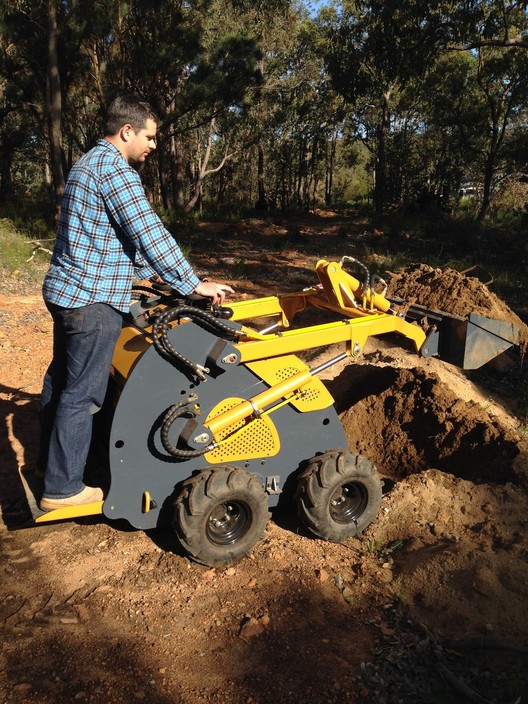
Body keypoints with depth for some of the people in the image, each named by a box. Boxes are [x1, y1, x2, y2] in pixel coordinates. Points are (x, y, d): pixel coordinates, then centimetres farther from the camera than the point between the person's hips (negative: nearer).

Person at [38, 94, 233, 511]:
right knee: (82, 393, -2)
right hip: (93, 298, -11)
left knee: (61, 377, 21)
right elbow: (150, 234, -20)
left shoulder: (90, 163, 18)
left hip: (66, 289, 11)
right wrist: (193, 285, -13)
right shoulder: (114, 169, -15)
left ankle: (50, 457, 38)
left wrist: (147, 271, 24)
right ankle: (62, 489, 10)